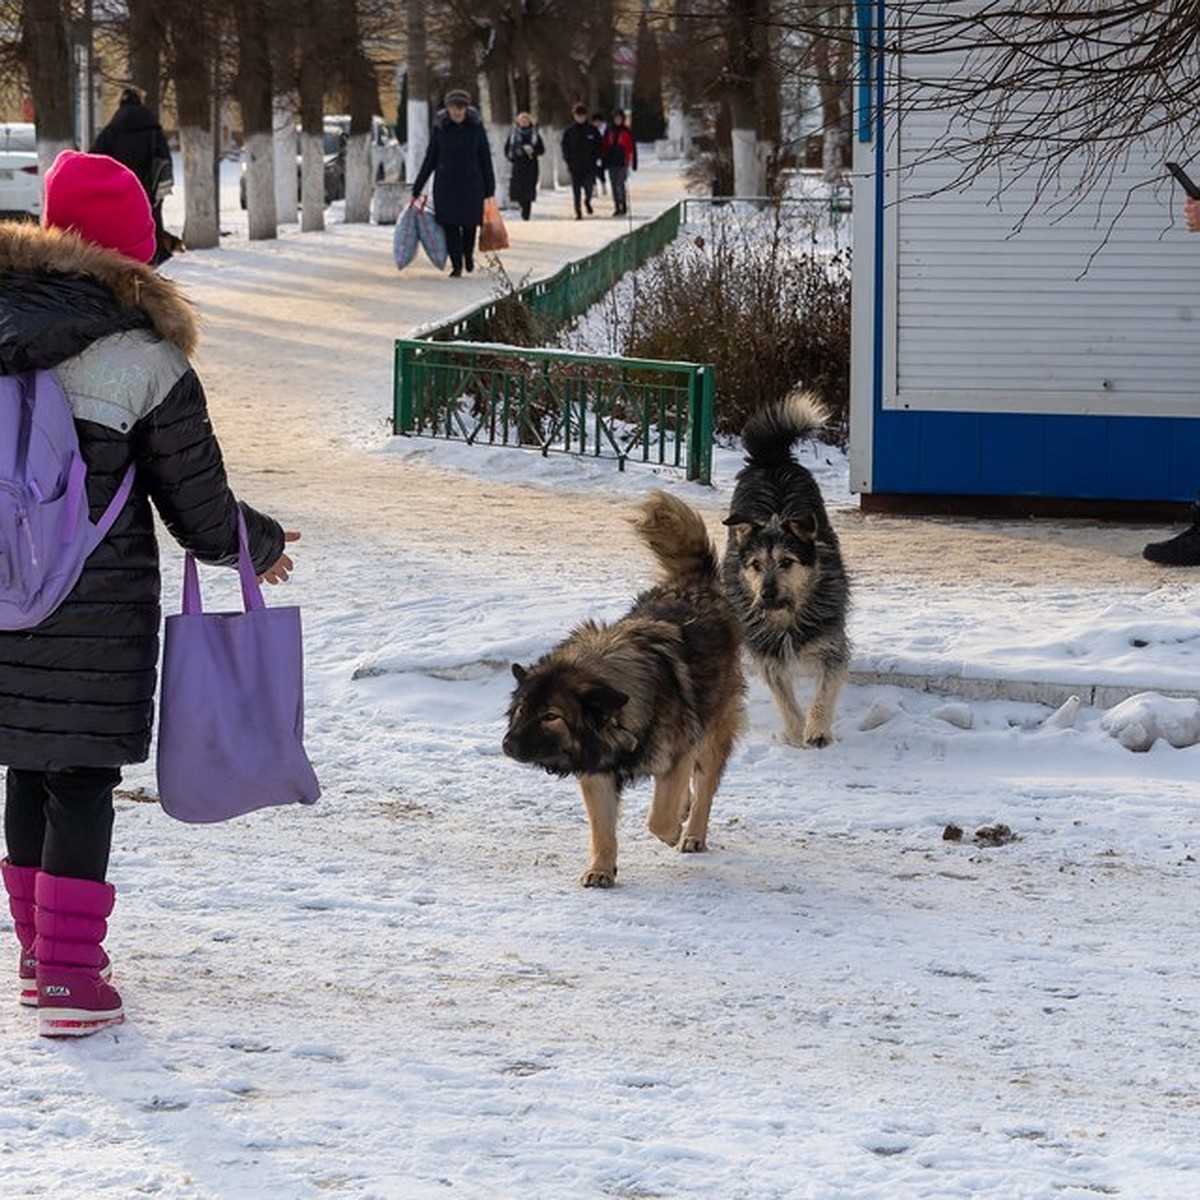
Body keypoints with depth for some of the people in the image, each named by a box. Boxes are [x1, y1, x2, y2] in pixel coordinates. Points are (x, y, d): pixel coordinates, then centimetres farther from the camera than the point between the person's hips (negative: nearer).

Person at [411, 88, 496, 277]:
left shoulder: (476, 127, -4)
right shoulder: (440, 128, -3)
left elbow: (485, 159, 1)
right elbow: (430, 160, 3)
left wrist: (489, 189, 1)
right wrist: (417, 189, 4)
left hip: (471, 184, 0)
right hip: (446, 183, 0)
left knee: (470, 224, 4)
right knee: (450, 225, -4)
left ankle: (468, 253, 35)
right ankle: (456, 265, 9)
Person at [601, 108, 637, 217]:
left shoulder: (627, 131, -1)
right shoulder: (609, 131, 7)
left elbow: (632, 147, 0)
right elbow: (604, 147, 11)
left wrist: (634, 162, -2)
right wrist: (604, 162, 8)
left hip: (623, 162, -4)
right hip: (611, 162, 4)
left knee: (620, 185, -12)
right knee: (614, 186, 6)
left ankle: (623, 207, -6)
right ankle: (617, 207, 12)